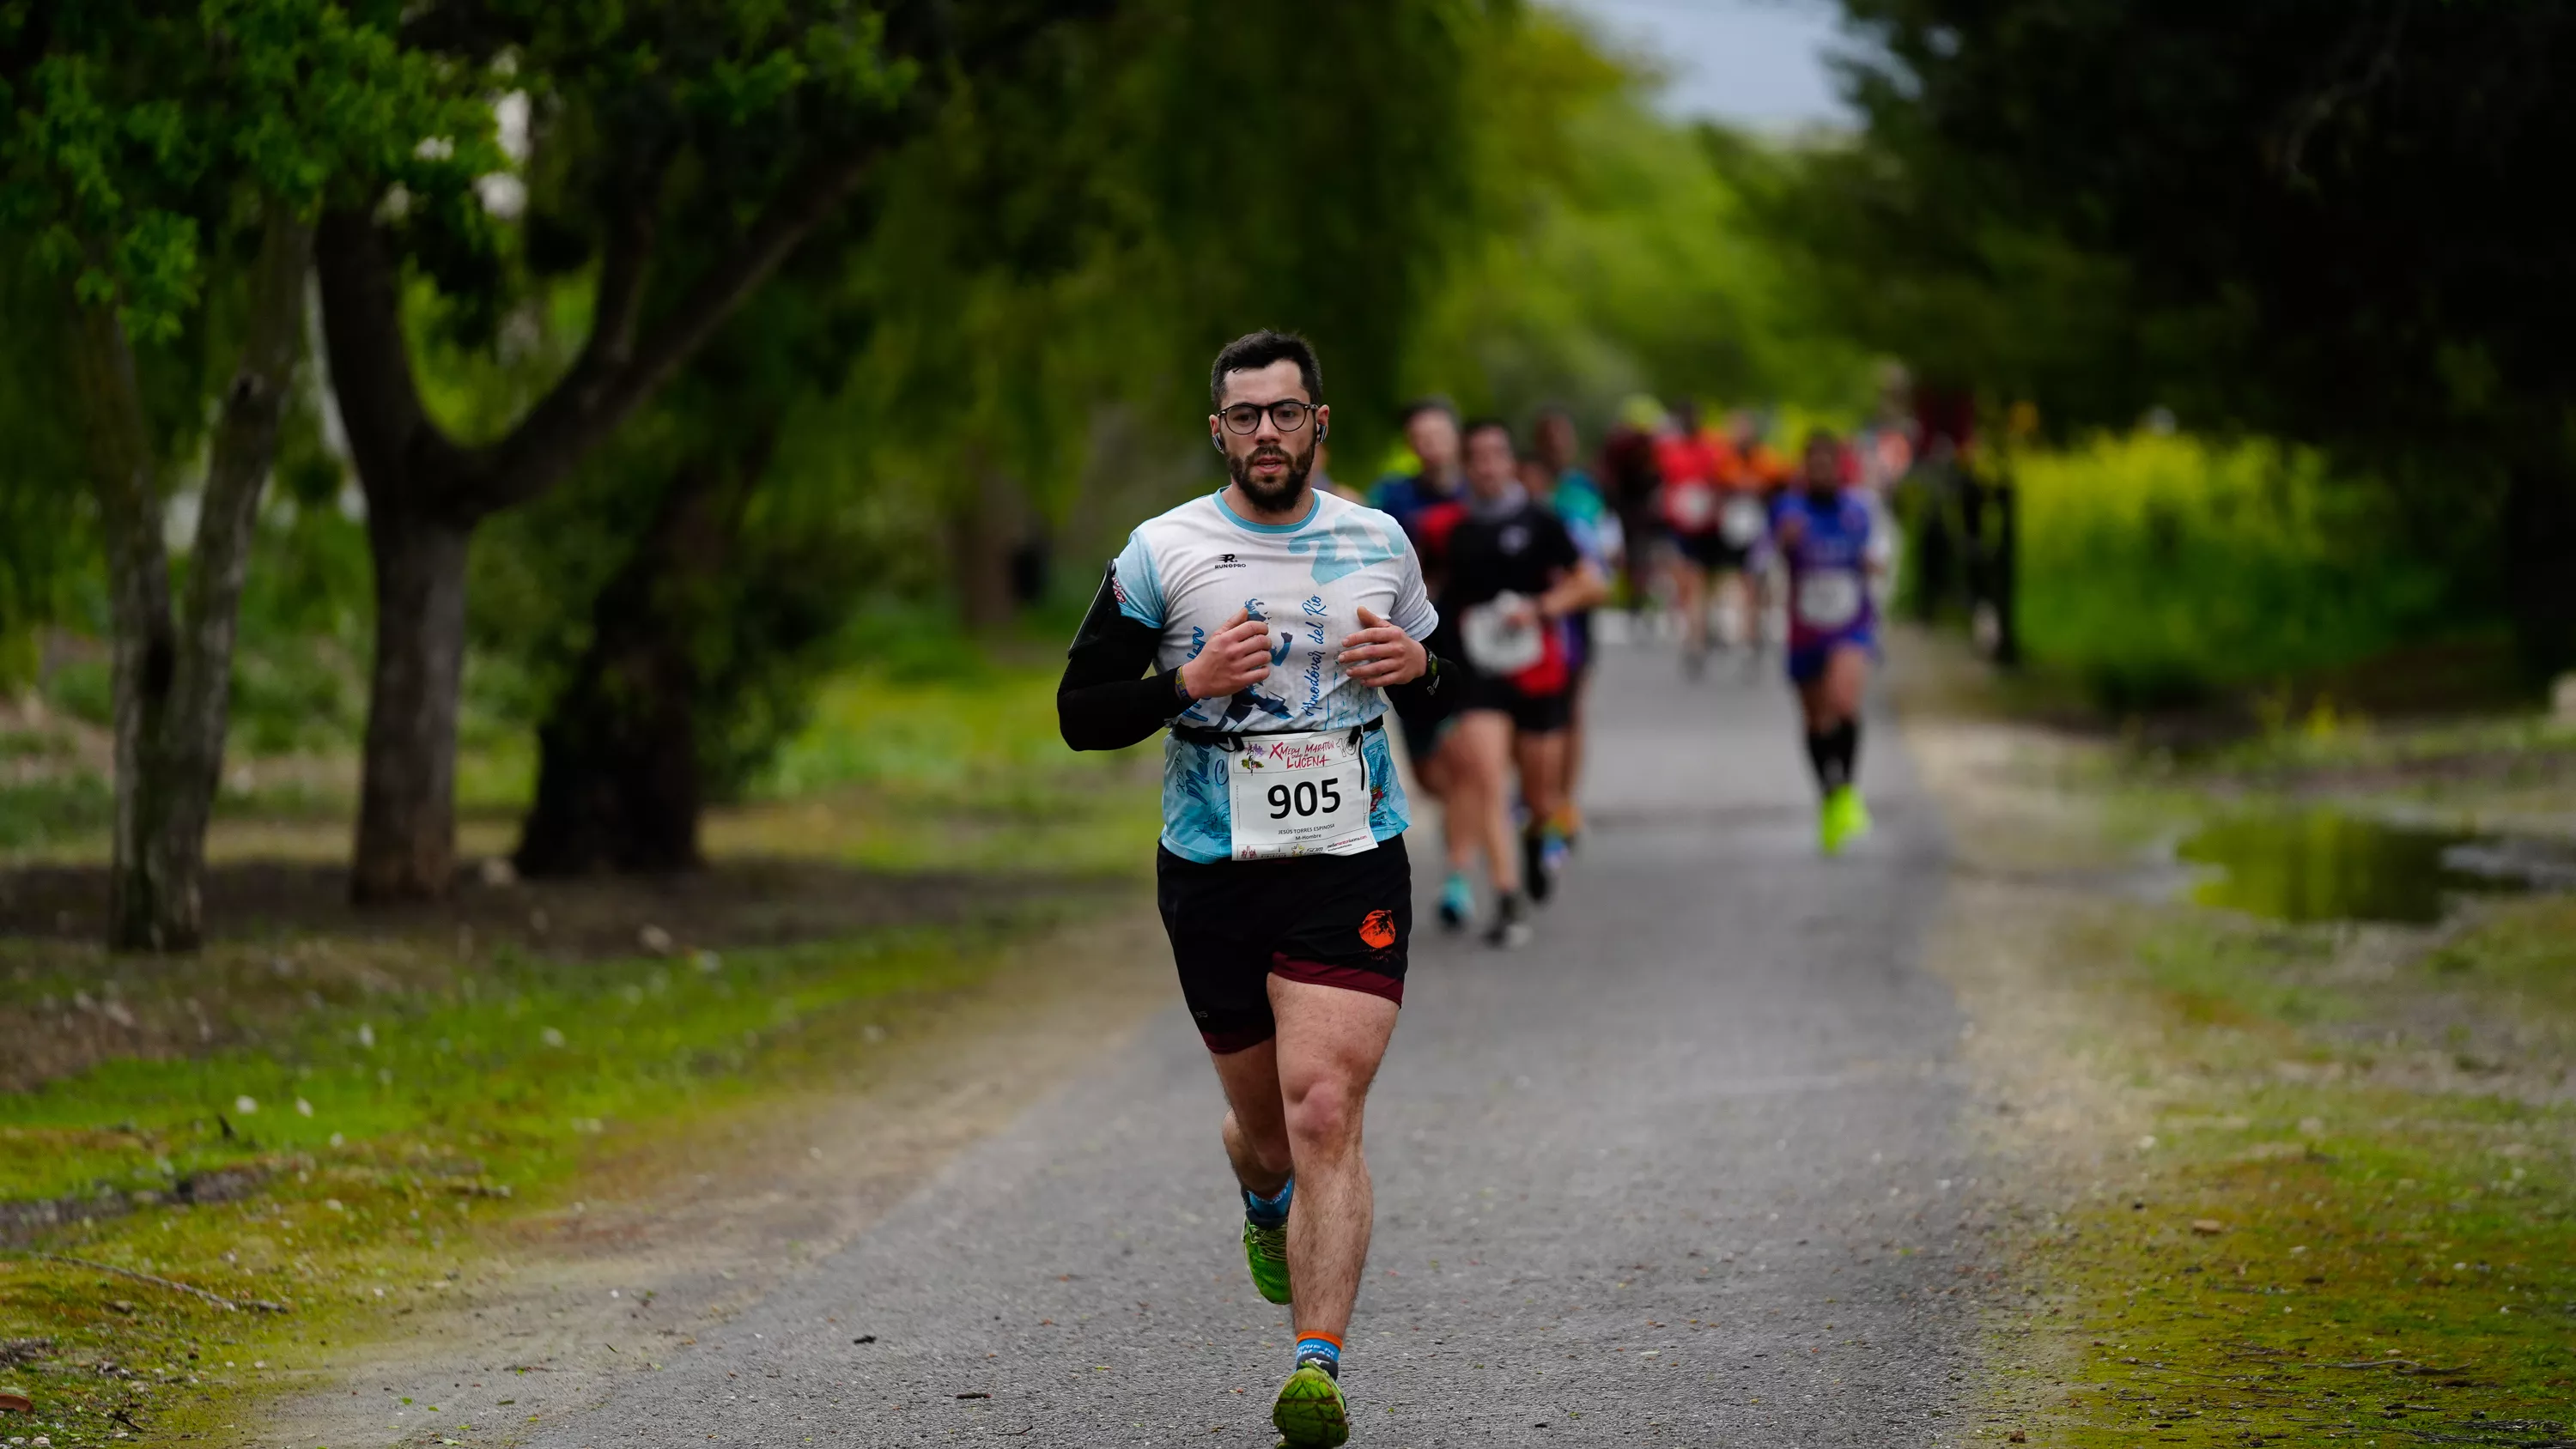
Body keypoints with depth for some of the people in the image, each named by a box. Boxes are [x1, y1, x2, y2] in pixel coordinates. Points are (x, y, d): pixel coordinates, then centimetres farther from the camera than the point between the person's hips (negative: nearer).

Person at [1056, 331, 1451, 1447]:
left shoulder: (1379, 544, 6)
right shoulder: (1163, 552, -1)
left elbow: (1438, 677, 20)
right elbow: (1080, 712, 0)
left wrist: (1416, 667, -4)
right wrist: (1190, 682, -17)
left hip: (1351, 863, -1)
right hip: (1213, 871, 1)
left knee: (1323, 1115, -16)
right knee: (1265, 1123, 13)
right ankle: (1267, 1206, 51)